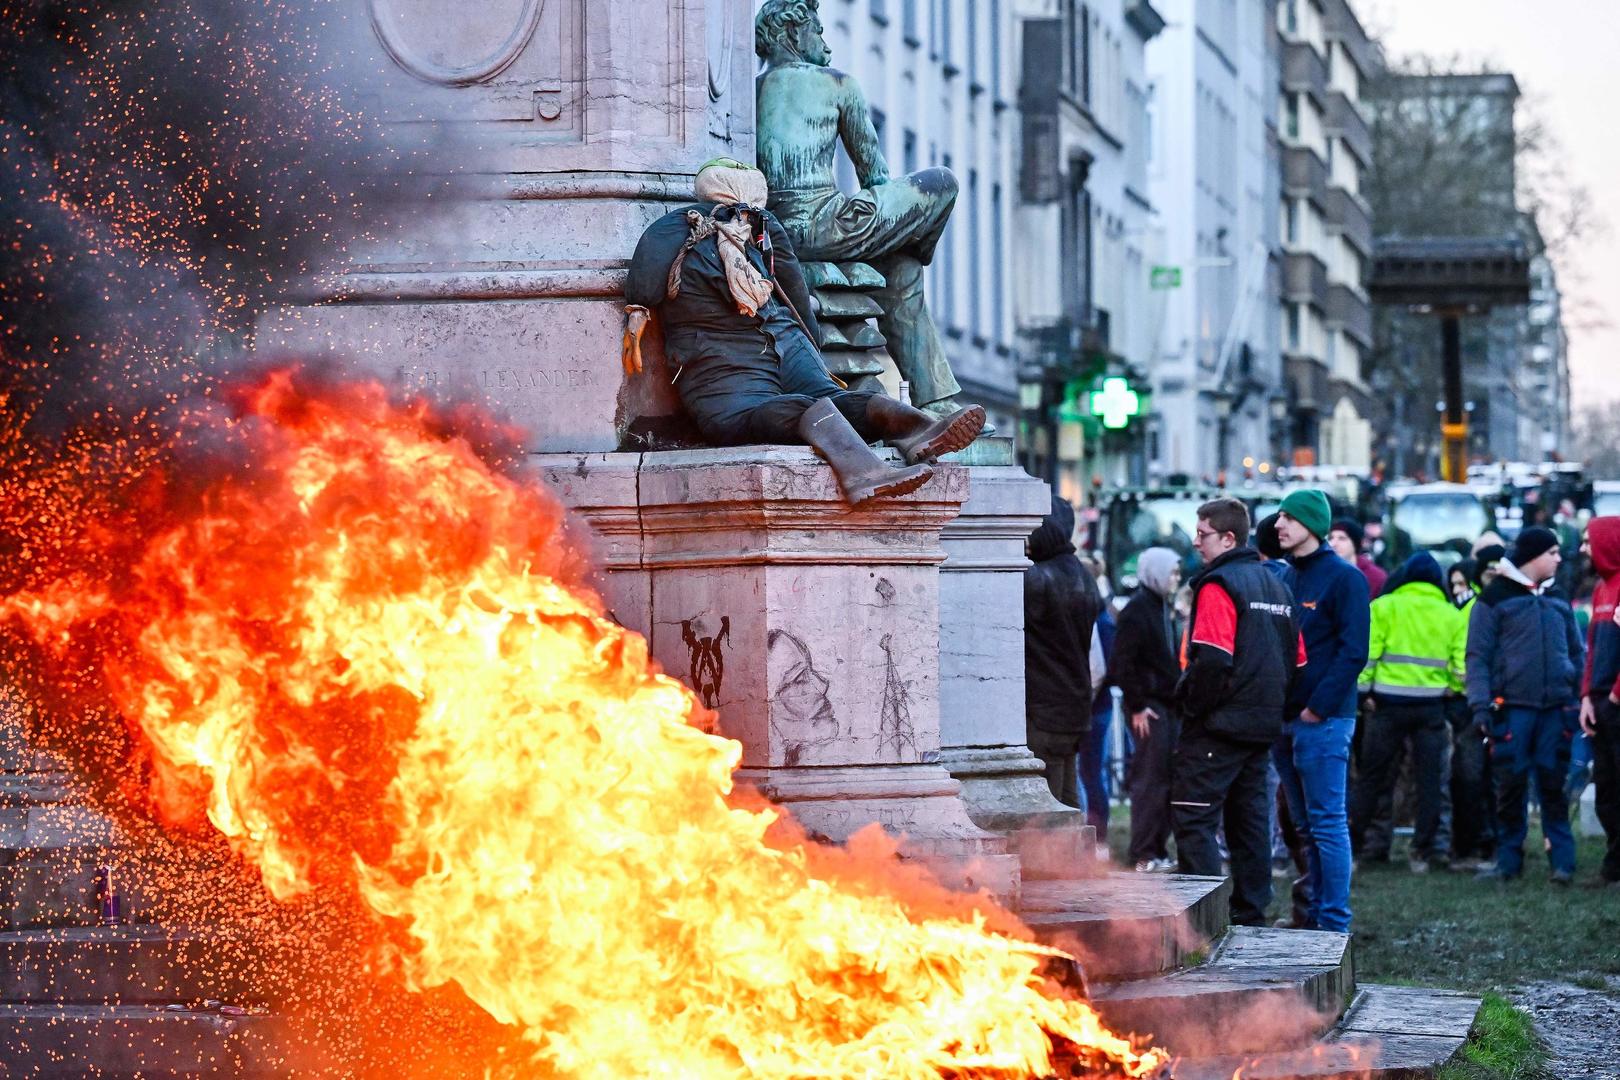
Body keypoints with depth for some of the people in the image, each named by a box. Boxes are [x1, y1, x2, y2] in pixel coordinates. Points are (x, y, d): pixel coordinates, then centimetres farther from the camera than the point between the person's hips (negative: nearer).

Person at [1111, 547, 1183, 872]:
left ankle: (1158, 849, 16)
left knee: (1167, 779, 10)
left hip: (1168, 703, 9)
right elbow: (1122, 663, -16)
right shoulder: (1137, 610, -11)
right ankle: (1144, 854, -4)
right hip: (1149, 706, -9)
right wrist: (1136, 706, -17)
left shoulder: (1163, 607, 16)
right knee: (1150, 779, -7)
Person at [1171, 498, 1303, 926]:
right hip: (1262, 725, 9)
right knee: (1249, 819, 13)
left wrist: (1190, 703, -9)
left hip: (1218, 725, -9)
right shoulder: (1275, 585, 16)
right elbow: (1296, 660, 18)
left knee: (1194, 819, -7)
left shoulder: (1218, 585, -12)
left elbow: (1212, 659, -22)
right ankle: (1251, 916, 16)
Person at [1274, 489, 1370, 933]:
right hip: (1287, 720, 8)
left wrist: (1318, 707, -17)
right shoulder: (1285, 577, 15)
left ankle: (1334, 924, -5)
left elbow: (1353, 652, -13)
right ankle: (1313, 916, 17)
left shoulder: (1344, 578, -6)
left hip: (1322, 720, -8)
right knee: (1305, 825, 11)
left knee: (1327, 823, -7)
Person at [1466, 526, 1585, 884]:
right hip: (1512, 706, -3)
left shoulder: (1558, 600, 16)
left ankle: (1563, 861, 0)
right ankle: (1509, 860, 7)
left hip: (1555, 708, 3)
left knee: (1554, 785, 0)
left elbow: (1576, 652, 21)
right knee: (1511, 786, 0)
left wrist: (1582, 699, 11)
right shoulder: (1495, 599, 1)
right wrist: (1481, 704, -10)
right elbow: (1477, 654, -1)